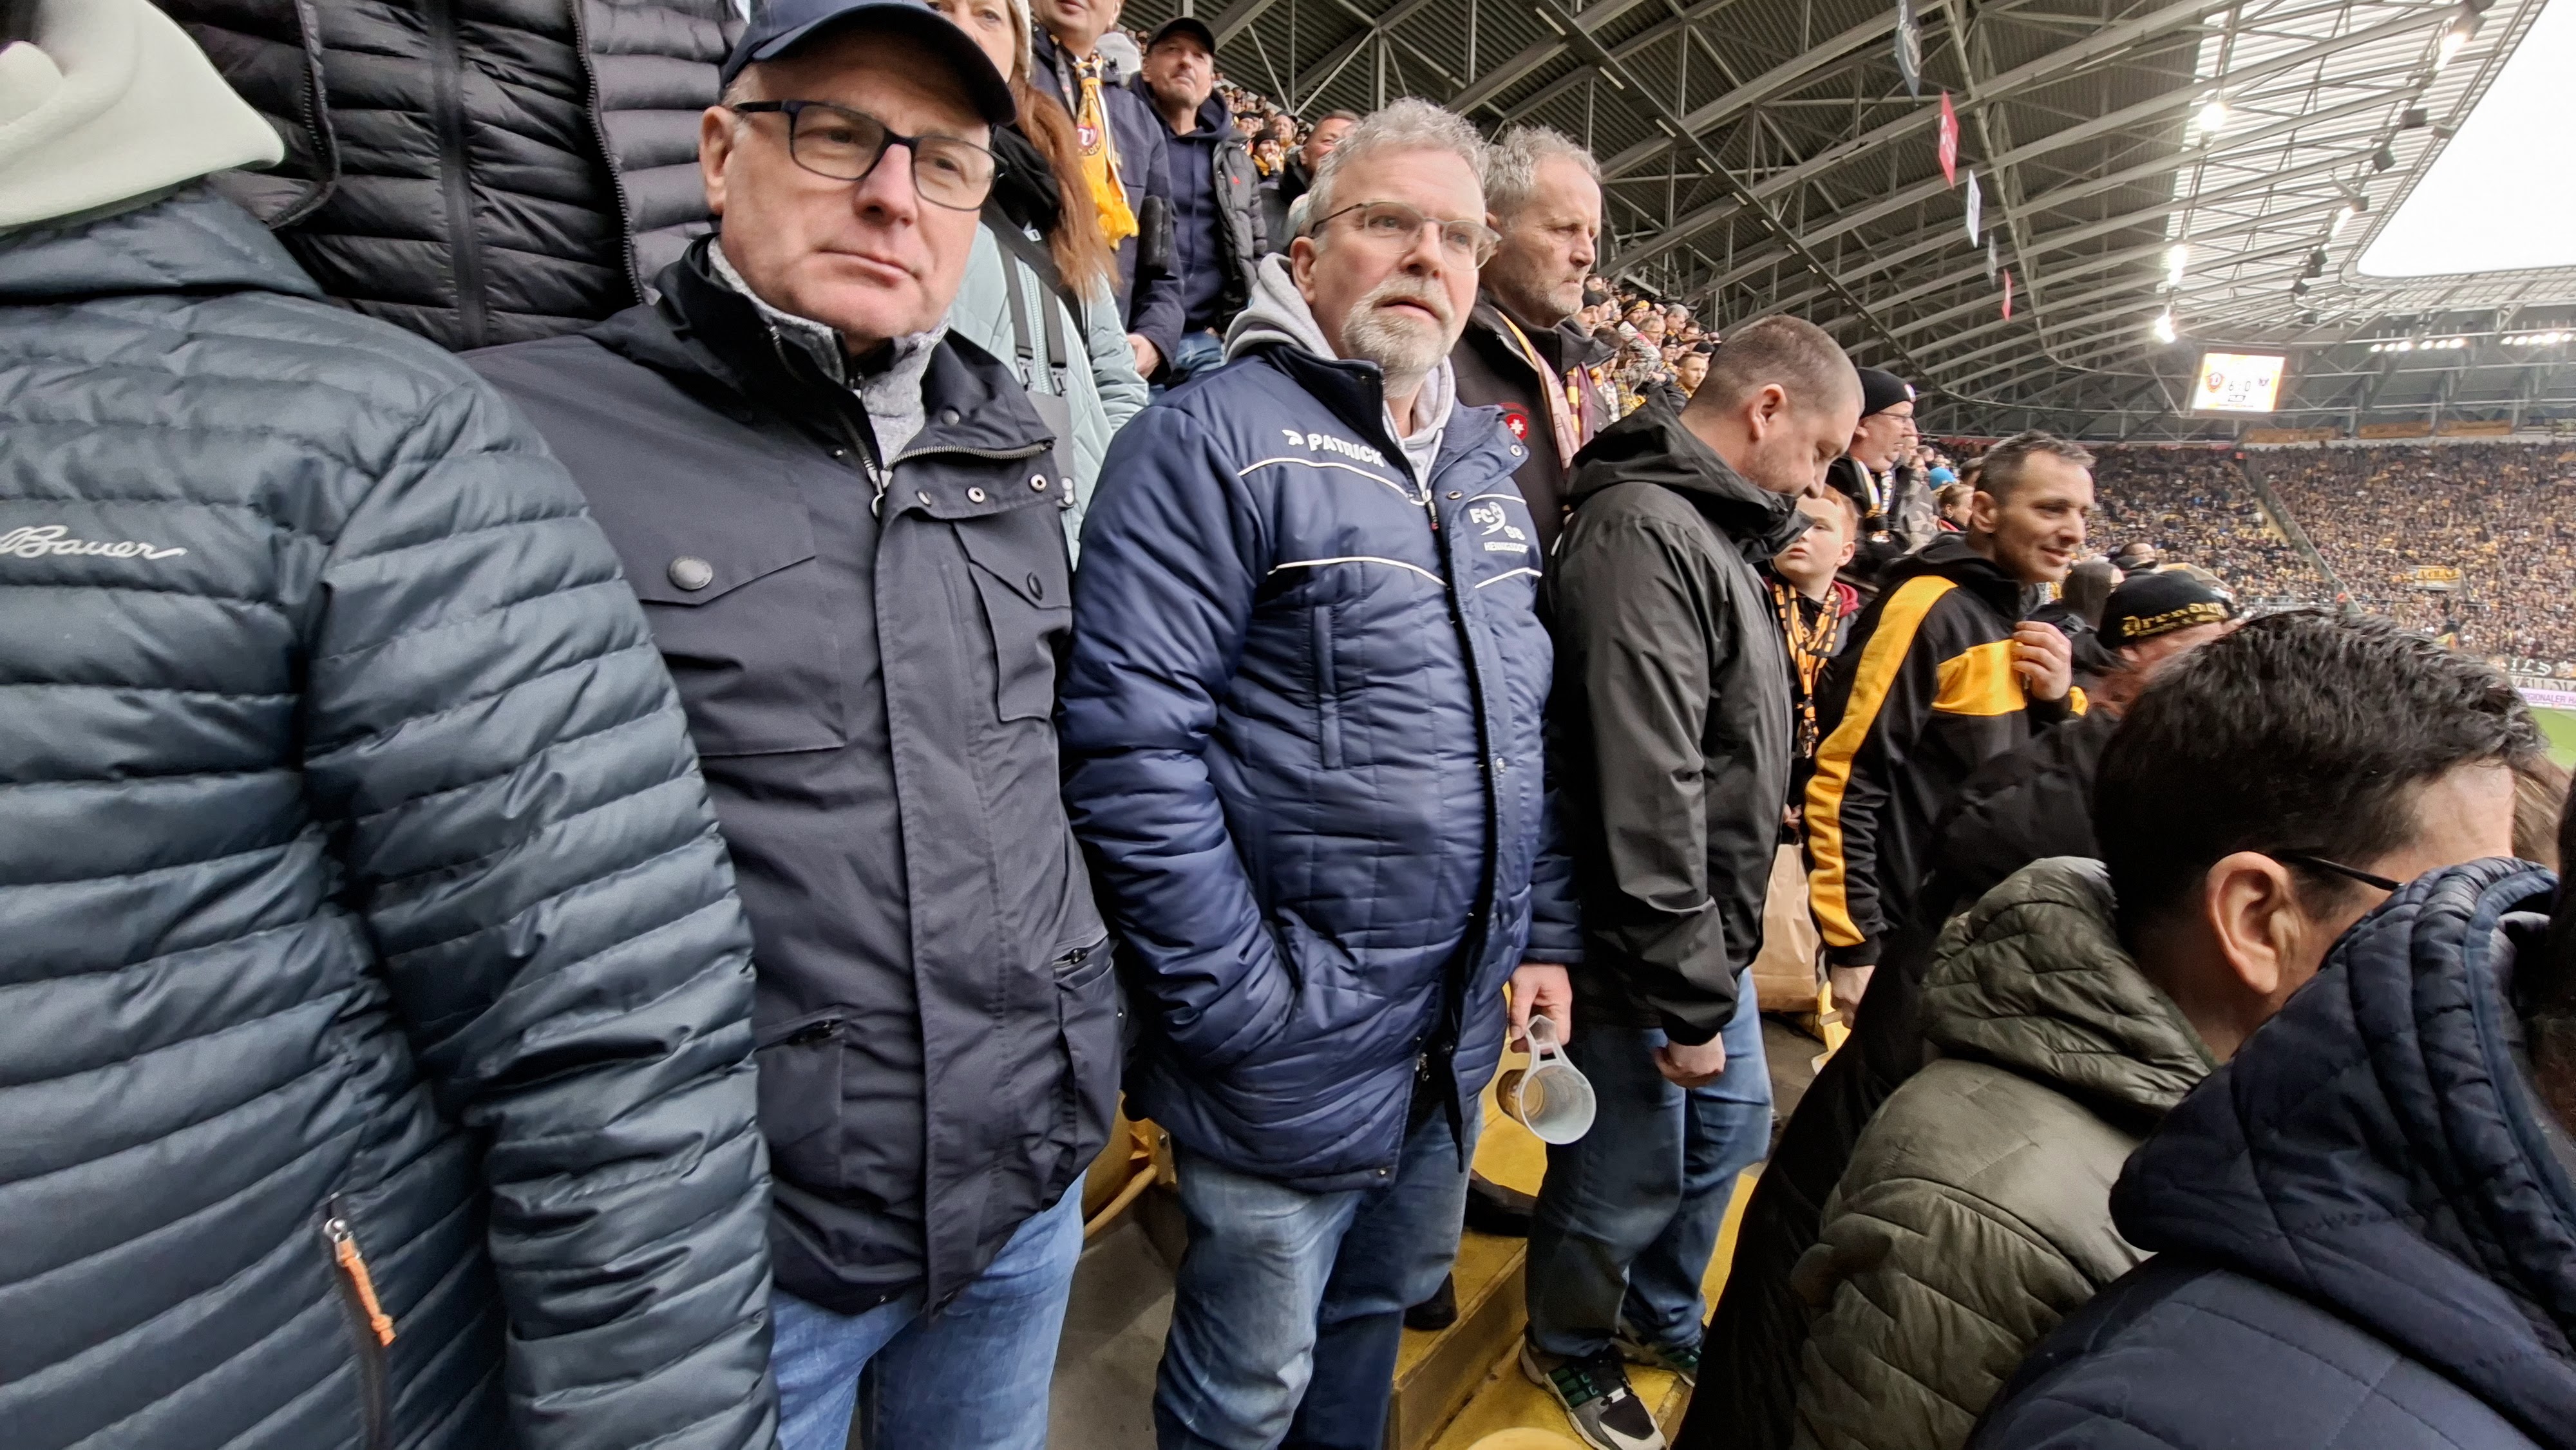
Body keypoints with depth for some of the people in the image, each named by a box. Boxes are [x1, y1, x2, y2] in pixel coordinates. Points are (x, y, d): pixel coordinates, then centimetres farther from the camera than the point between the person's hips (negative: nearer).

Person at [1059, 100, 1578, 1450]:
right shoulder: (1215, 437, -15)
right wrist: (1250, 1008, -20)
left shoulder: (1489, 465, 10)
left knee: (1379, 1306, 28)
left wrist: (1546, 935, 10)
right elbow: (1129, 748, -22)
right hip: (1294, 1053, -7)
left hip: (1463, 1033, 7)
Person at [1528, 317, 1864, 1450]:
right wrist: (1688, 996, -21)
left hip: (1713, 940, 10)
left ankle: (1663, 1316, 49)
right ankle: (1570, 1349, 38)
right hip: (1646, 957, -10)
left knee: (1730, 1132, 25)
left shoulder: (1710, 530, 11)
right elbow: (1645, 797, -28)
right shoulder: (1642, 533, -23)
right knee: (1626, 1183, 9)